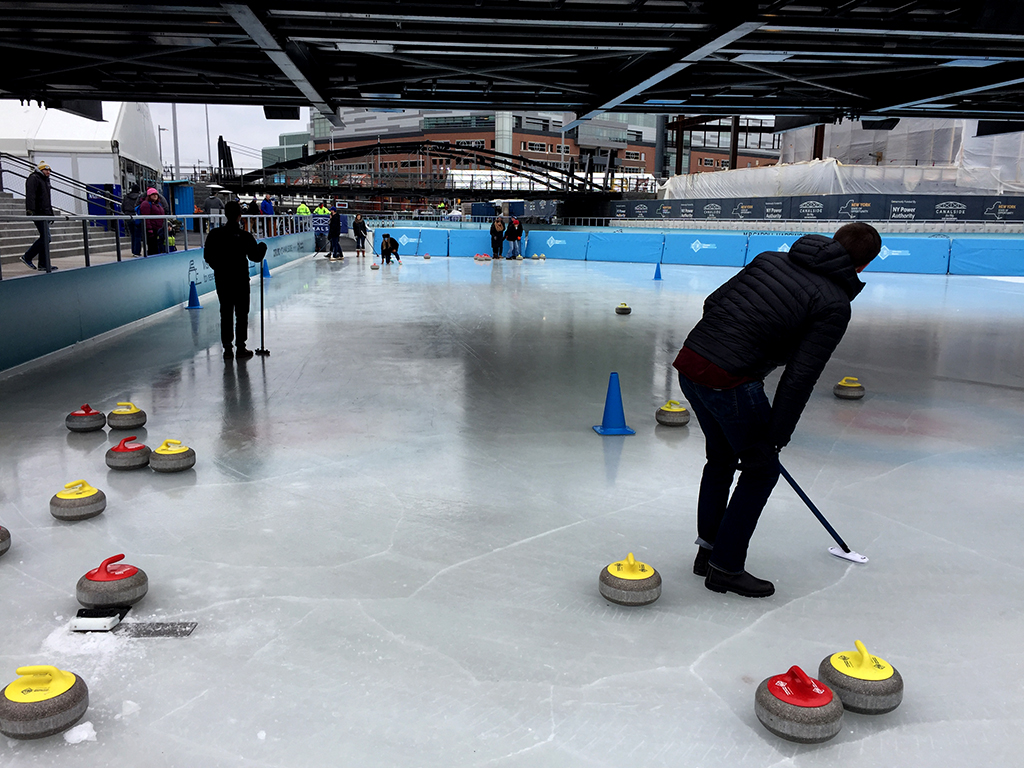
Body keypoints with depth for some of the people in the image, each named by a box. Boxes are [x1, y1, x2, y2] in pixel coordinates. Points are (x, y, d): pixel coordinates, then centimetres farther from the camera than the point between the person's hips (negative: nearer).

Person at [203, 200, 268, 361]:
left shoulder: (215, 234, -3)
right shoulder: (244, 236, -13)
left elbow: (207, 256, 4)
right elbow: (256, 257, -7)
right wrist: (262, 247, 14)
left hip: (221, 279, 3)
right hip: (240, 279, -3)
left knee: (225, 313, 11)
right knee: (241, 313, 6)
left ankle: (227, 349, 13)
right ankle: (240, 348, 7)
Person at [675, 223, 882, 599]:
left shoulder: (771, 258, 15)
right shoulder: (836, 303, -3)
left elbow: (713, 302, 15)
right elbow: (800, 376, -8)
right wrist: (777, 435, 1)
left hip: (690, 360, 8)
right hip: (730, 382, -7)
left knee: (721, 457, 26)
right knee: (761, 469, 13)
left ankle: (708, 550, 37)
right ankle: (725, 567, 19)